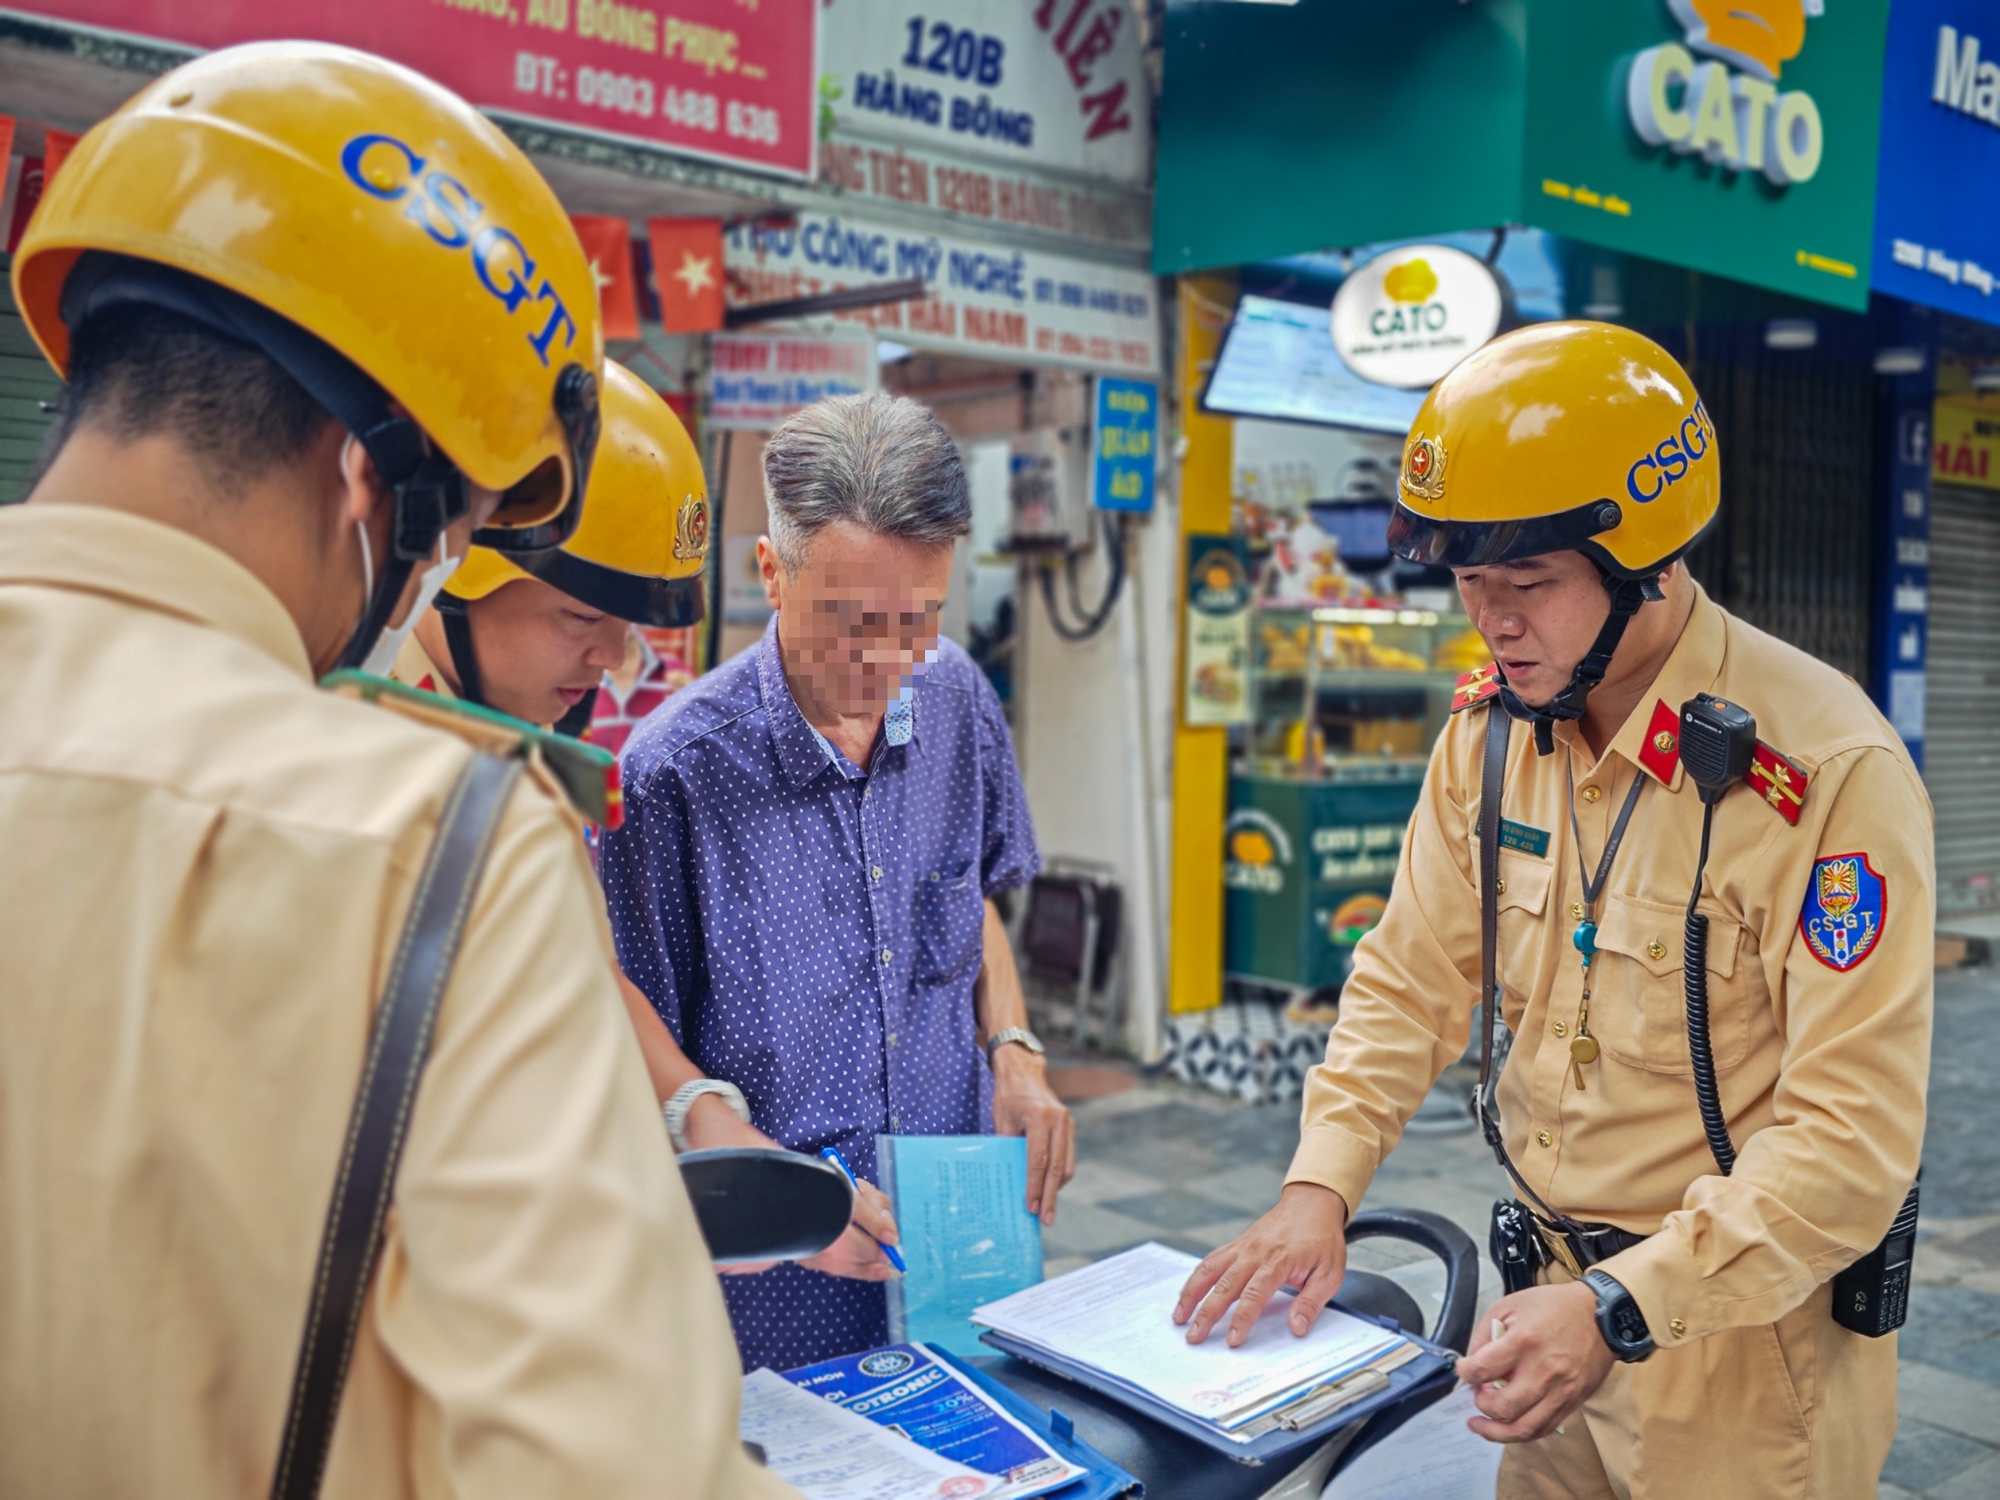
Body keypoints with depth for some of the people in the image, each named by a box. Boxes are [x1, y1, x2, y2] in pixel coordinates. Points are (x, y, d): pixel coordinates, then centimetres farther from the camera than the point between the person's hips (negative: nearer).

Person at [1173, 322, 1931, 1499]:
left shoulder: (1829, 769, -23)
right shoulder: (1492, 726, -3)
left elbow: (1852, 1134, -24)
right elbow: (1415, 979, 3)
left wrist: (1621, 1310, -30)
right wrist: (1320, 1187, -9)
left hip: (1745, 1337, -5)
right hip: (1559, 1293, 5)